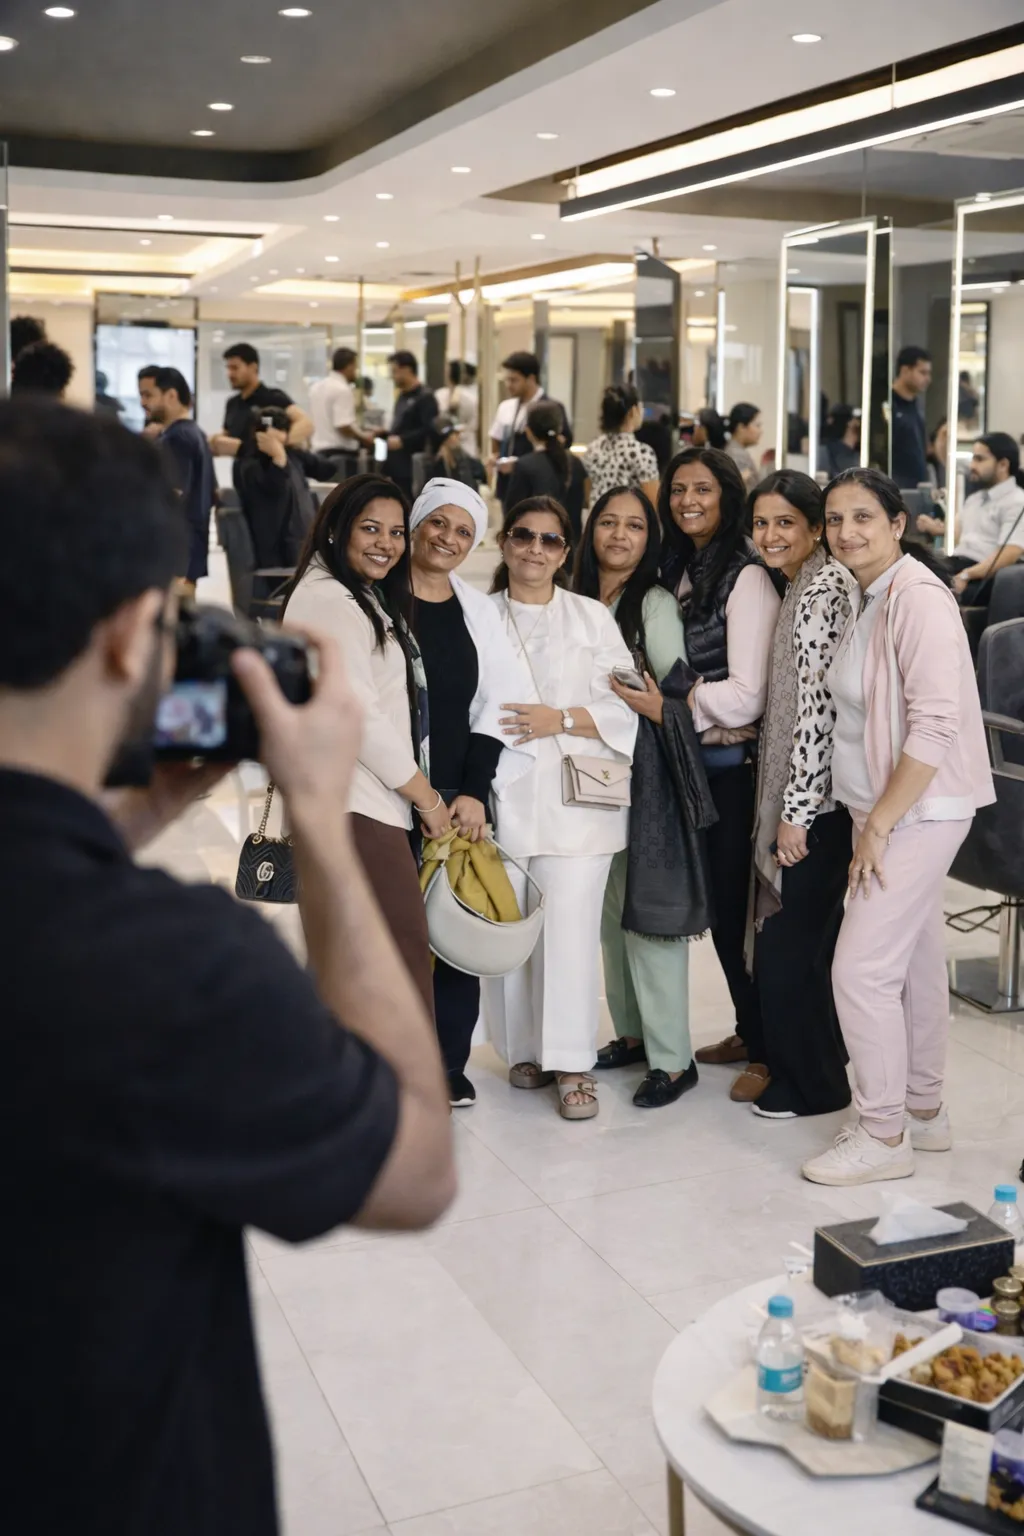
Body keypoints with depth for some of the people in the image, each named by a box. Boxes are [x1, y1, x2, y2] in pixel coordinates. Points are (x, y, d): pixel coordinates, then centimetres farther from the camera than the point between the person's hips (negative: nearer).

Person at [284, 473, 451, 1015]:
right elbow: (355, 715, -17)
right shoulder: (326, 599, -11)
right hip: (353, 807, -10)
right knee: (406, 954, -12)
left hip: (376, 806, 10)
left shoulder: (367, 598, 22)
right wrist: (427, 798, -9)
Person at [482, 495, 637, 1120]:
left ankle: (573, 1064, 0)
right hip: (499, 795, 1)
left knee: (570, 927, -8)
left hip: (574, 797, -1)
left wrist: (561, 720, -11)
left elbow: (624, 705, 3)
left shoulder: (593, 617, 9)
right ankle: (525, 1048, 20)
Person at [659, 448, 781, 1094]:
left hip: (736, 765, -7)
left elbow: (746, 696, -18)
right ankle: (748, 1031, 30)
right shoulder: (677, 569, 10)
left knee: (739, 906, -1)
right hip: (693, 764, 7)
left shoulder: (746, 577, -14)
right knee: (717, 903, 15)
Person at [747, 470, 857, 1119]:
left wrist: (795, 813, -20)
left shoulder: (820, 592, -16)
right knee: (809, 939, 18)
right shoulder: (803, 585, 15)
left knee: (787, 943, -1)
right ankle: (818, 1063, 31)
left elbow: (819, 708, -21)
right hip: (802, 795, 10)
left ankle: (812, 1084, 13)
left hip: (816, 799, -10)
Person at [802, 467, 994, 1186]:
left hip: (919, 813, -9)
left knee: (862, 967, -7)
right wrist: (871, 822, 12)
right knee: (916, 962, 16)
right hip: (890, 812, 9)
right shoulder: (870, 599, 12)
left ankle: (883, 1134, 6)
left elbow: (937, 724, -23)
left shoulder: (917, 598, -17)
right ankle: (924, 1111, 29)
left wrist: (879, 824, -19)